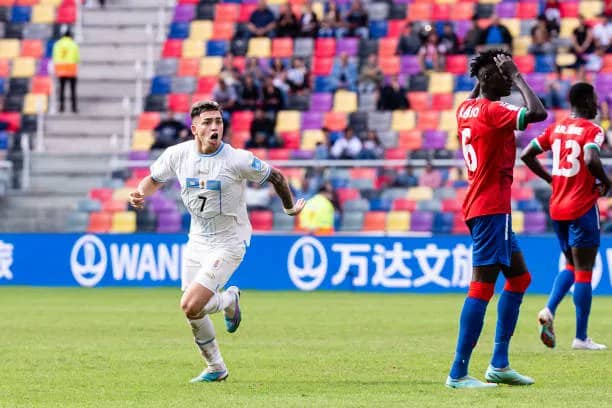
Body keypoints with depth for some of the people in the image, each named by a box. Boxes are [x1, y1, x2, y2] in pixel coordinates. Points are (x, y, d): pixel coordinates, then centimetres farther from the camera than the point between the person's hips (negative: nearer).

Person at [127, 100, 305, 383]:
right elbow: (154, 179, 11)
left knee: (190, 307, -19)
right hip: (197, 241, 5)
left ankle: (229, 300, 14)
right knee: (192, 312, 8)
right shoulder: (177, 154, -8)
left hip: (228, 243, -5)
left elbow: (275, 177, -4)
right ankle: (215, 368, 30)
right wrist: (140, 193, -11)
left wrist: (290, 208, 10)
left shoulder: (238, 160, -20)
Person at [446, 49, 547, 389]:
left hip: (485, 207, 10)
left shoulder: (466, 108, 10)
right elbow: (537, 112, -28)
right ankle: (458, 373, -11)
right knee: (482, 286, -10)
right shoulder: (492, 111, -16)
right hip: (491, 208, -10)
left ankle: (499, 364, 19)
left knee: (519, 277, 18)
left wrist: (481, 77, 23)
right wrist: (517, 77, -17)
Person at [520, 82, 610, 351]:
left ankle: (549, 310, -3)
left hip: (557, 208, 7)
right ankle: (581, 337, 1)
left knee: (572, 266, 20)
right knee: (583, 271, -1)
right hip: (582, 208, -7)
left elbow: (527, 155, 9)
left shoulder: (555, 128, 9)